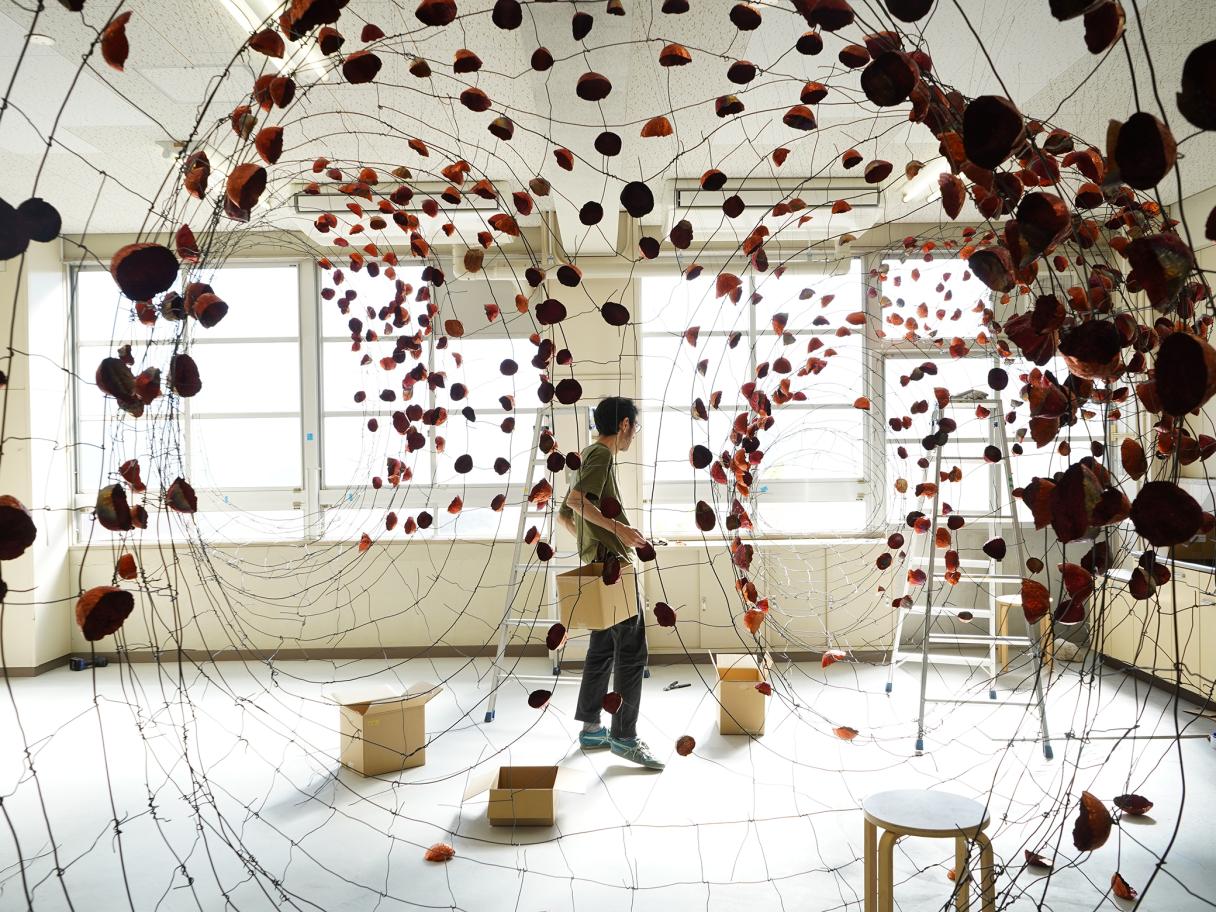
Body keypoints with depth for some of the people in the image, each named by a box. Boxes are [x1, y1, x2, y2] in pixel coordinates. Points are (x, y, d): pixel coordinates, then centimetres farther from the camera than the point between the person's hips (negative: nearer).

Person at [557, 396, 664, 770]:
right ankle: (624, 736, -1)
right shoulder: (602, 455, -10)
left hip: (599, 565, 10)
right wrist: (617, 527, -24)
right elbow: (577, 499, -27)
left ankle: (591, 728, 20)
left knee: (602, 648, 13)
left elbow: (564, 515, 23)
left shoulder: (590, 456, 19)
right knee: (631, 651, -6)